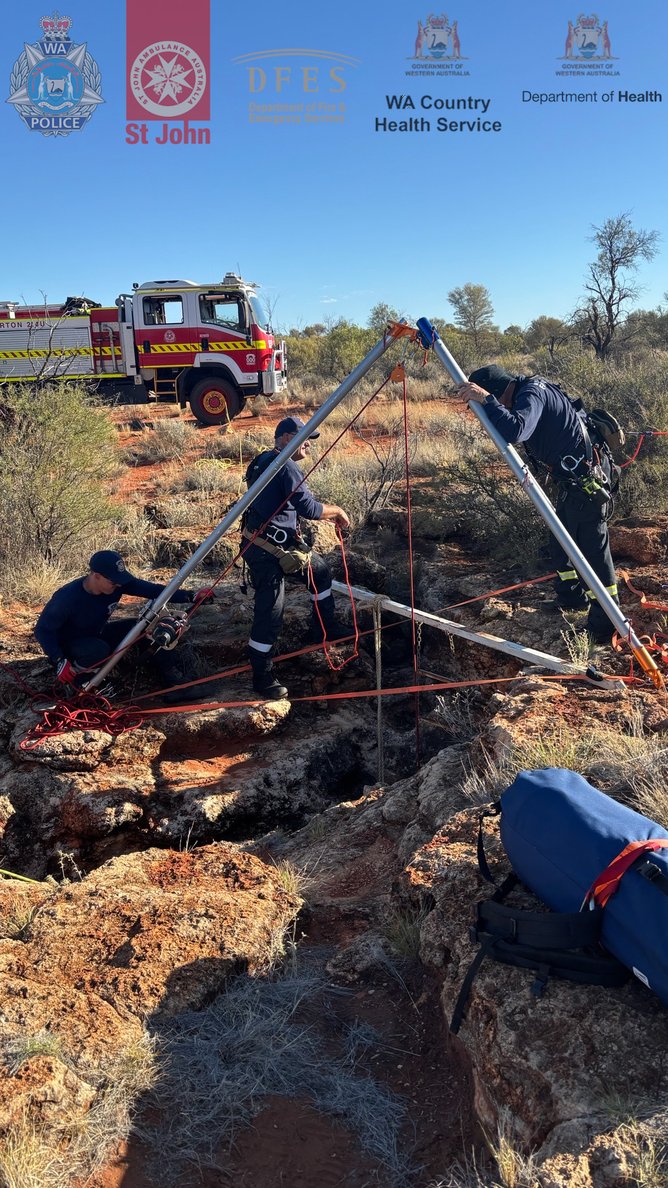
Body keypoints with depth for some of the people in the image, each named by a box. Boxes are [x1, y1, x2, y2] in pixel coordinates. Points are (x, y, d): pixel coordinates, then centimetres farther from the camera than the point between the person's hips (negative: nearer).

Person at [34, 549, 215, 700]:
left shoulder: (118, 583, -19)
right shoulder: (68, 597, -32)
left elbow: (152, 590, -21)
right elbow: (42, 629, -22)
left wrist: (191, 596, -31)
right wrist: (59, 662, -32)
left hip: (97, 635, 6)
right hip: (69, 646, -5)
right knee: (99, 650, -40)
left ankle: (176, 682, -13)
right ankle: (74, 677, -8)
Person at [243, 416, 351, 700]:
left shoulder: (264, 461, 14)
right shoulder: (285, 466, -17)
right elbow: (308, 508, -22)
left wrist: (329, 515, 17)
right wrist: (336, 510, -4)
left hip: (283, 543, 11)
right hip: (267, 550, -11)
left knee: (319, 570, 25)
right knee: (269, 615, -4)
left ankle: (324, 629, 39)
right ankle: (262, 677, 8)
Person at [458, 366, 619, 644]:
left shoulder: (532, 394, -20)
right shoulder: (526, 389, 10)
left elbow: (516, 431, -39)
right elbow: (512, 432, 22)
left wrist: (486, 400, -35)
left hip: (587, 476, -10)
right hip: (573, 475, 10)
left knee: (592, 547, -7)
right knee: (560, 541, 19)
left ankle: (605, 626, 0)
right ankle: (572, 598, 36)